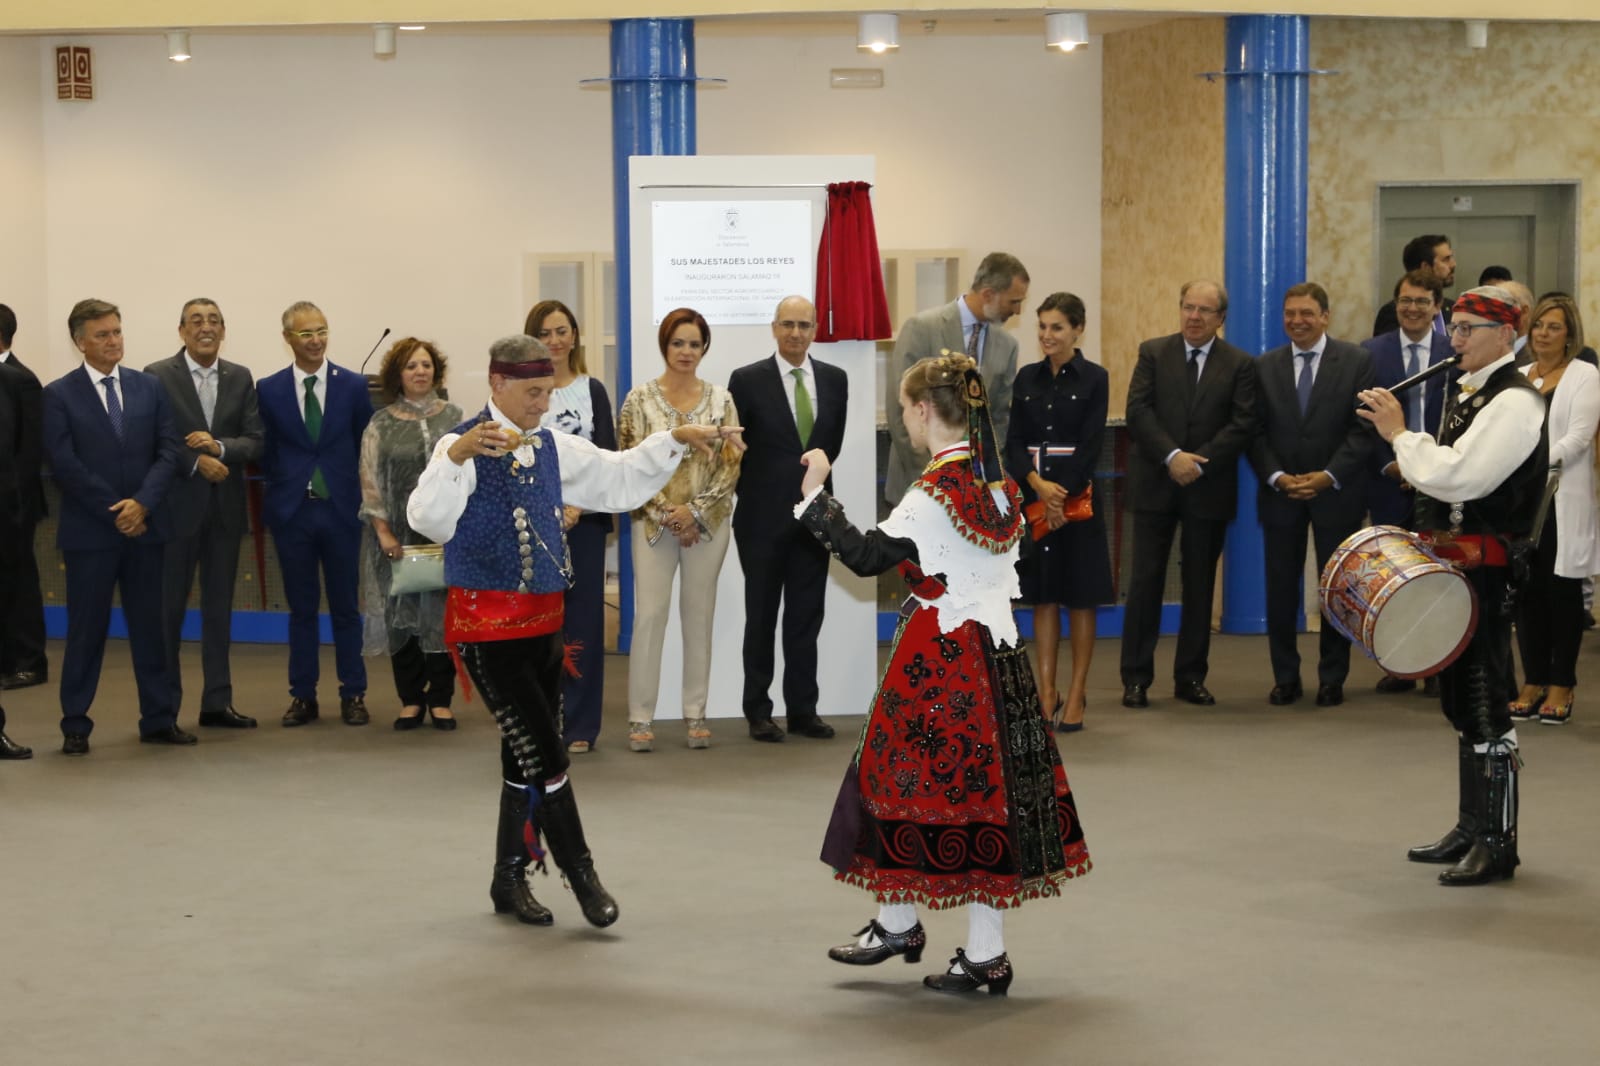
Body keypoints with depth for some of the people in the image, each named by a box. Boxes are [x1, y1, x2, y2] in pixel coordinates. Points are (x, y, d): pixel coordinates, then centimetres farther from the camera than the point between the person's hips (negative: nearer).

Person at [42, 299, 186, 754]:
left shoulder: (149, 388, 8)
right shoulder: (59, 395, -2)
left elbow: (168, 450, 2)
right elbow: (65, 464, -9)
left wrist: (142, 502, -12)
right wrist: (115, 511, -12)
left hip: (145, 527, 3)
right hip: (89, 530, -3)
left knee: (150, 626, 7)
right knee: (86, 630, 2)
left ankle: (158, 720, 14)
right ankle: (75, 726, 10)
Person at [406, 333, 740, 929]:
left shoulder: (551, 448, 9)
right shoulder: (462, 445, -13)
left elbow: (619, 478, 20)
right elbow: (429, 520, -28)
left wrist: (677, 440, 9)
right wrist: (457, 455, -43)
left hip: (543, 619, 8)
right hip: (487, 624, -7)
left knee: (526, 757, 13)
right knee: (544, 753, -9)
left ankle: (510, 880, 25)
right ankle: (581, 874, 4)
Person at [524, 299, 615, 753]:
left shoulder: (592, 391, 7)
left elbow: (607, 457, 1)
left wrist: (578, 506, -13)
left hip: (584, 519, 1)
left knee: (582, 618, 1)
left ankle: (579, 725, 7)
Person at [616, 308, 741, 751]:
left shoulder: (721, 400, 3)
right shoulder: (639, 399, -2)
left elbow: (731, 466, -1)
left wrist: (695, 511, -10)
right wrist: (665, 514, -11)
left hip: (706, 524, 2)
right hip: (653, 523, -2)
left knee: (699, 616, 7)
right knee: (649, 616, -3)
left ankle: (696, 714, 14)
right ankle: (641, 717, 3)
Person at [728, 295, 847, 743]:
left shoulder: (835, 379, 4)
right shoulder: (748, 380, -6)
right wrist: (758, 491, 0)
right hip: (763, 518, -3)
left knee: (807, 618, 7)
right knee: (761, 618, 6)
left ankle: (803, 710, 14)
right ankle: (758, 712, 13)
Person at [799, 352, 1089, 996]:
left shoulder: (937, 491, -16)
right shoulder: (996, 481, 8)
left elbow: (866, 556, -16)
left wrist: (814, 495, -9)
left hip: (939, 656, -8)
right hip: (994, 651, 8)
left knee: (909, 778, 6)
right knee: (981, 785, 9)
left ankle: (898, 924, 17)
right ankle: (985, 954, 13)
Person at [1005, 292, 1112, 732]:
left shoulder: (1094, 378, -3)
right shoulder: (1027, 377, 7)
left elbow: (1092, 445, -8)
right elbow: (1014, 441, 3)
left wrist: (1064, 497, -14)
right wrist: (1038, 484, -14)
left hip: (1078, 494, -3)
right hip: (1032, 495, 4)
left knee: (1080, 595, 2)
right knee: (1043, 595, 6)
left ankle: (1076, 694, 9)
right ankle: (1047, 691, 11)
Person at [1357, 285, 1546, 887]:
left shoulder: (1514, 402, -14)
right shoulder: (1467, 395, 16)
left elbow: (1459, 477, -24)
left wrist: (1399, 434, -14)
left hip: (1485, 568, -10)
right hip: (1453, 563, 10)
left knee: (1484, 702, -6)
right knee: (1459, 698, 16)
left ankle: (1497, 843, 1)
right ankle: (1471, 828, 27)